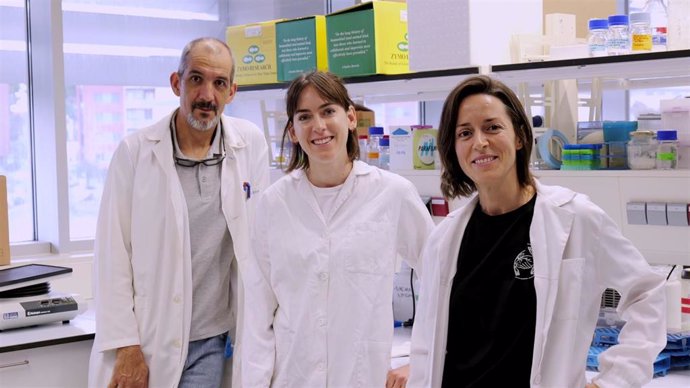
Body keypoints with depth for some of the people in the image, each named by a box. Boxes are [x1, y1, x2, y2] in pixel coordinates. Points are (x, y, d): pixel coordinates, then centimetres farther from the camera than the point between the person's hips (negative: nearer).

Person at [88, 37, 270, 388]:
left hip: (211, 343, 2)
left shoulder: (251, 145, -1)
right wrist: (126, 348, -9)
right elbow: (113, 257, -6)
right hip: (145, 341, -1)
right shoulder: (135, 152, -7)